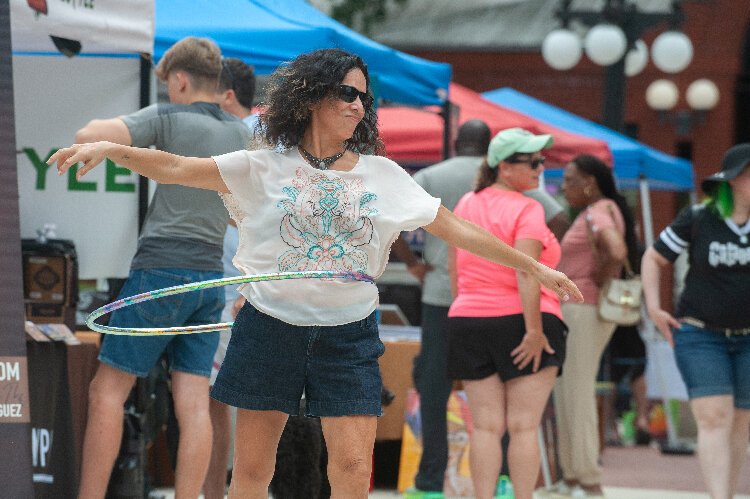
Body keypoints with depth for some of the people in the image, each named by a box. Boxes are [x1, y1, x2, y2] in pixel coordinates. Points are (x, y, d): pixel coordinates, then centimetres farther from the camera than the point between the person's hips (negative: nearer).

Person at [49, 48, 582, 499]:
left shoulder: (384, 175, 5)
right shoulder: (266, 169, 0)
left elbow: (457, 229, 11)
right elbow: (176, 168, -6)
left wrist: (534, 266, 11)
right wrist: (111, 149, -22)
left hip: (349, 335, 1)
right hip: (271, 329, -1)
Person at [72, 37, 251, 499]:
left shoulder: (167, 119, -7)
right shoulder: (239, 133, 12)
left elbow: (89, 138, -19)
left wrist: (99, 126, 5)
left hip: (161, 271, -6)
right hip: (209, 276, 6)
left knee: (107, 391, -1)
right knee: (194, 405, -1)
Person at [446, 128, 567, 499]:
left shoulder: (466, 205, 11)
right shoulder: (526, 210, -9)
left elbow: (454, 268, 14)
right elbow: (525, 273, -18)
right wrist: (534, 330, -20)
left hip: (470, 323, 5)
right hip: (520, 321, -5)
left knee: (485, 427, 3)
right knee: (523, 426, -2)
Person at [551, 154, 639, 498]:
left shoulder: (597, 214, -16)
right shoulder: (594, 213, 16)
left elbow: (617, 252, -33)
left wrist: (597, 282, -17)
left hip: (584, 311, -11)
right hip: (575, 312, 11)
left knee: (577, 396, -7)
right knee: (567, 395, 15)